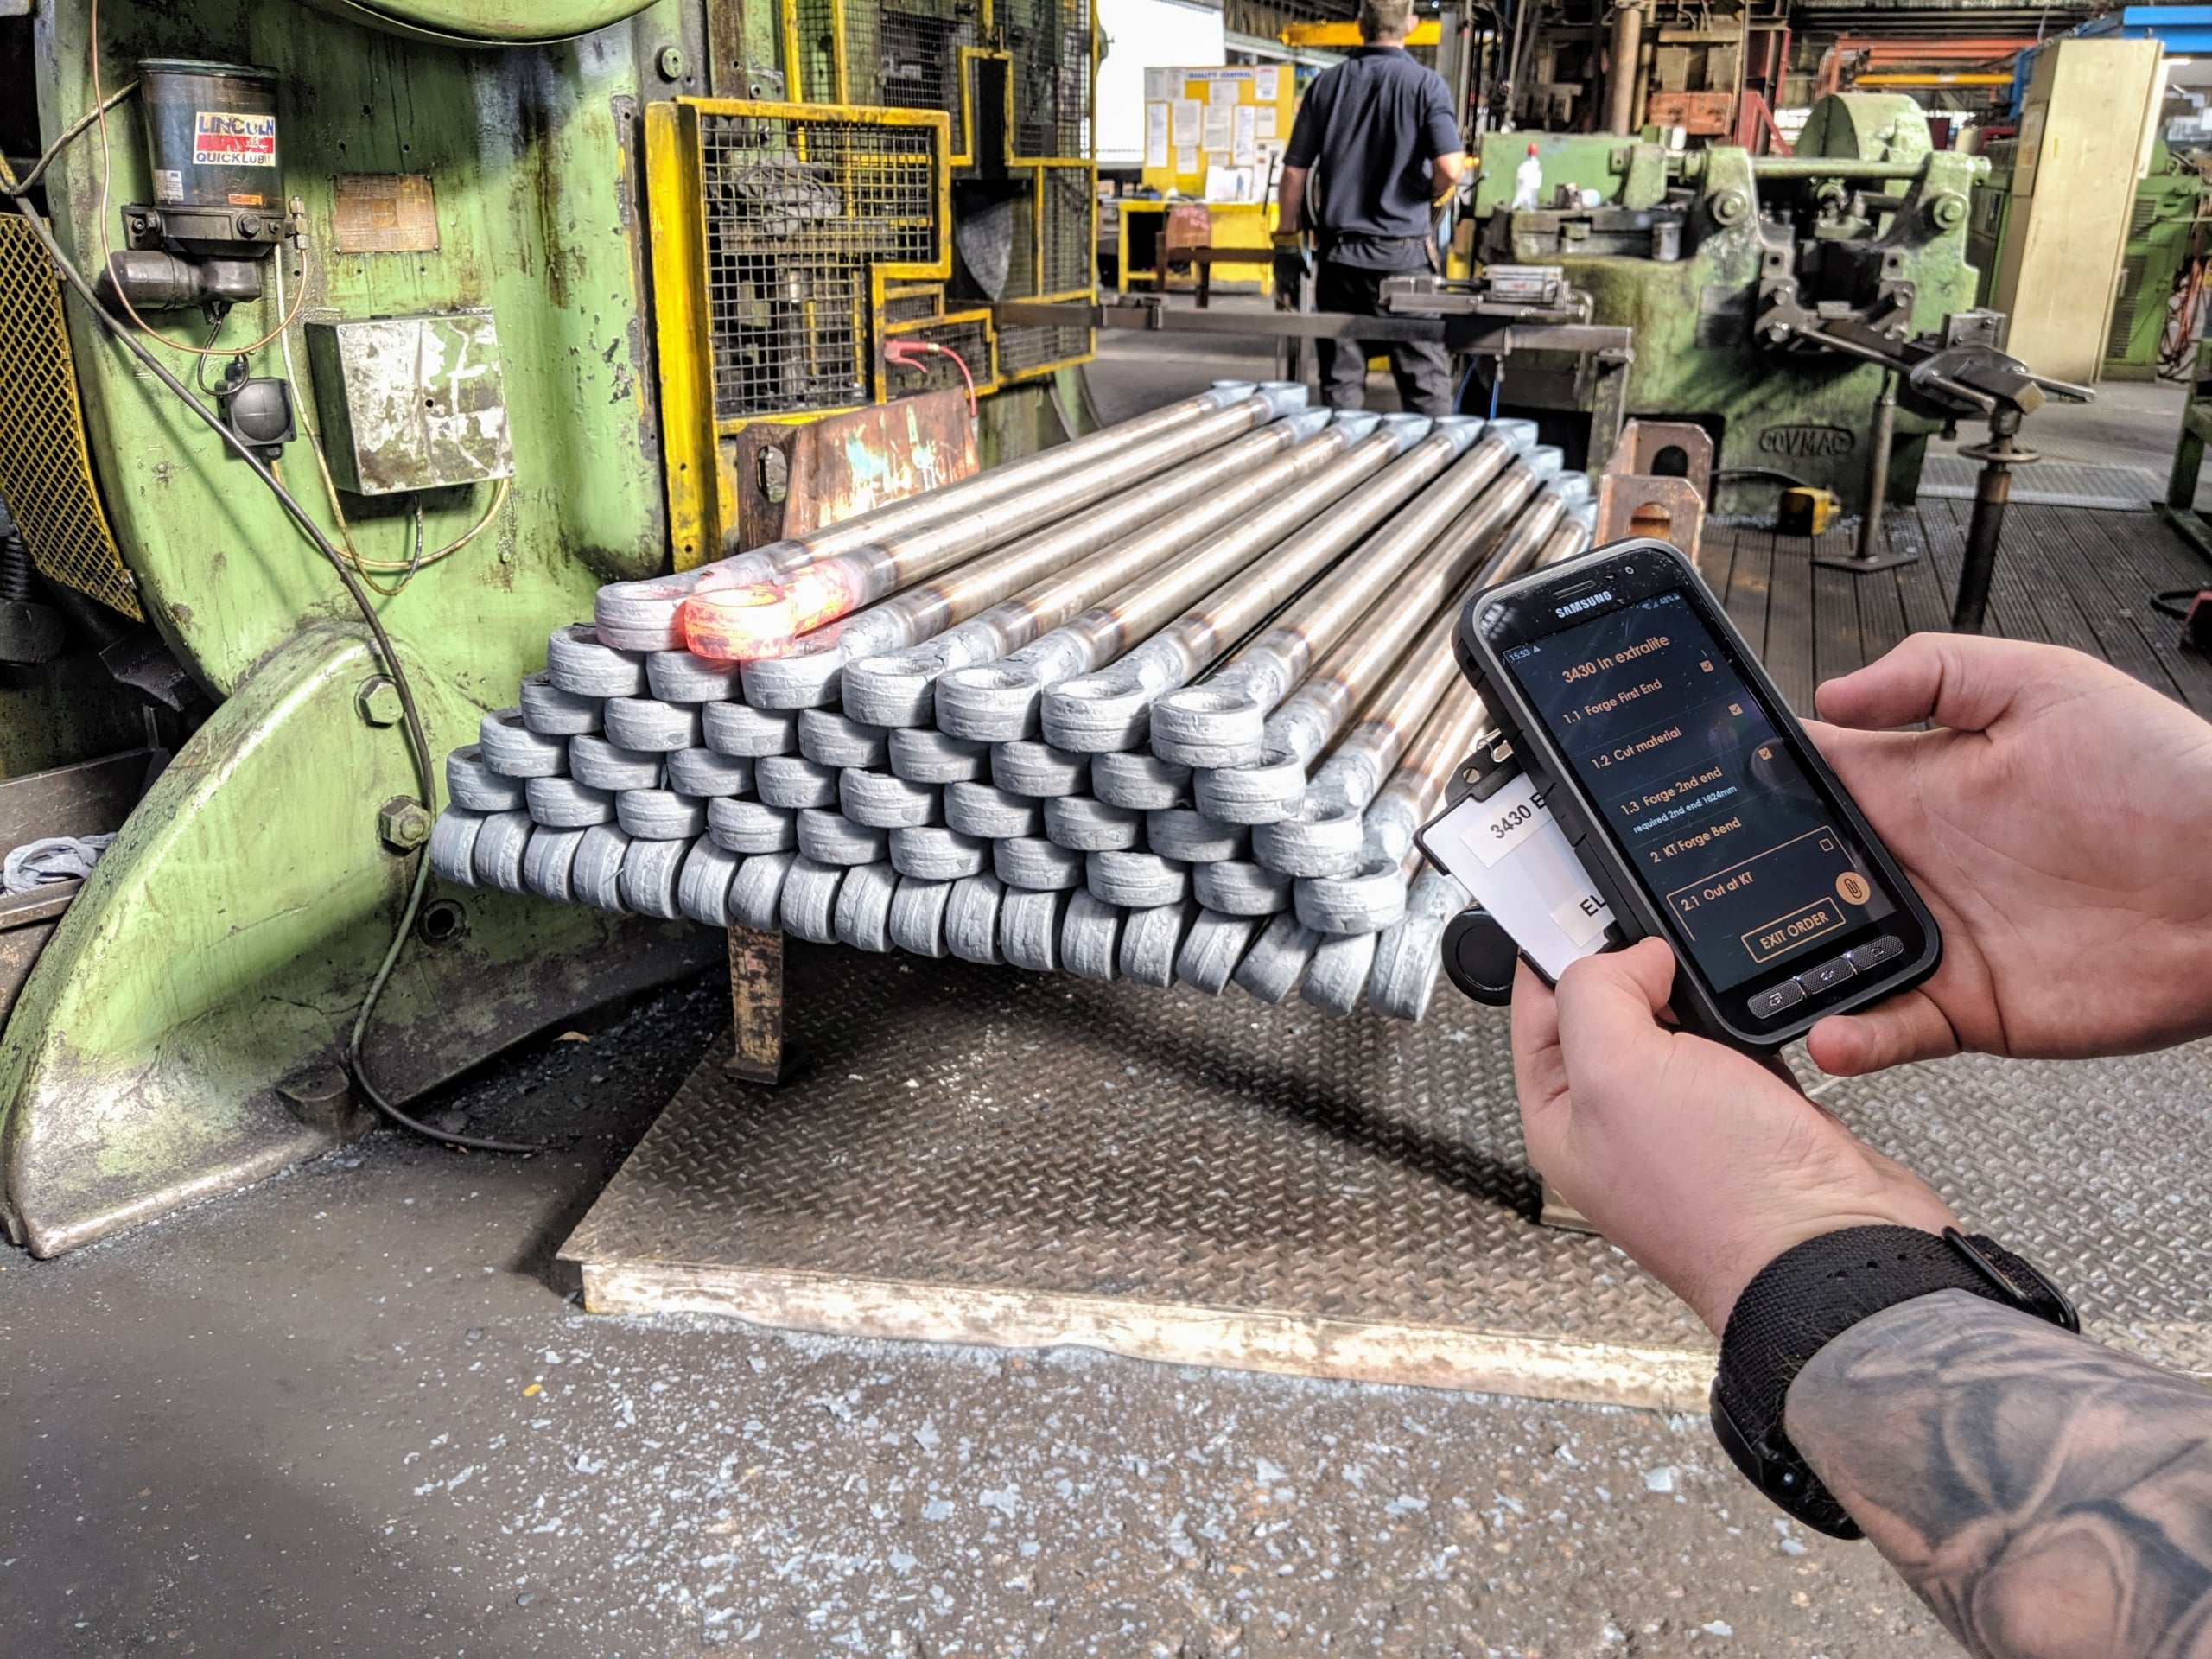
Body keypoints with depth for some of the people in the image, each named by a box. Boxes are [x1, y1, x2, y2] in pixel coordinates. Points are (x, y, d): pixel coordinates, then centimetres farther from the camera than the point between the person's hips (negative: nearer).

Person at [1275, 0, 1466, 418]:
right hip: (1401, 252, -3)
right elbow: (1450, 168, -17)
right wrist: (1432, 195, 5)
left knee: (1341, 380, 8)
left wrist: (1287, 233, 19)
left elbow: (1294, 171, 6)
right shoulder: (1426, 84, -6)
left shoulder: (1328, 84, 4)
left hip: (1339, 251, 3)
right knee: (1425, 380, 2)